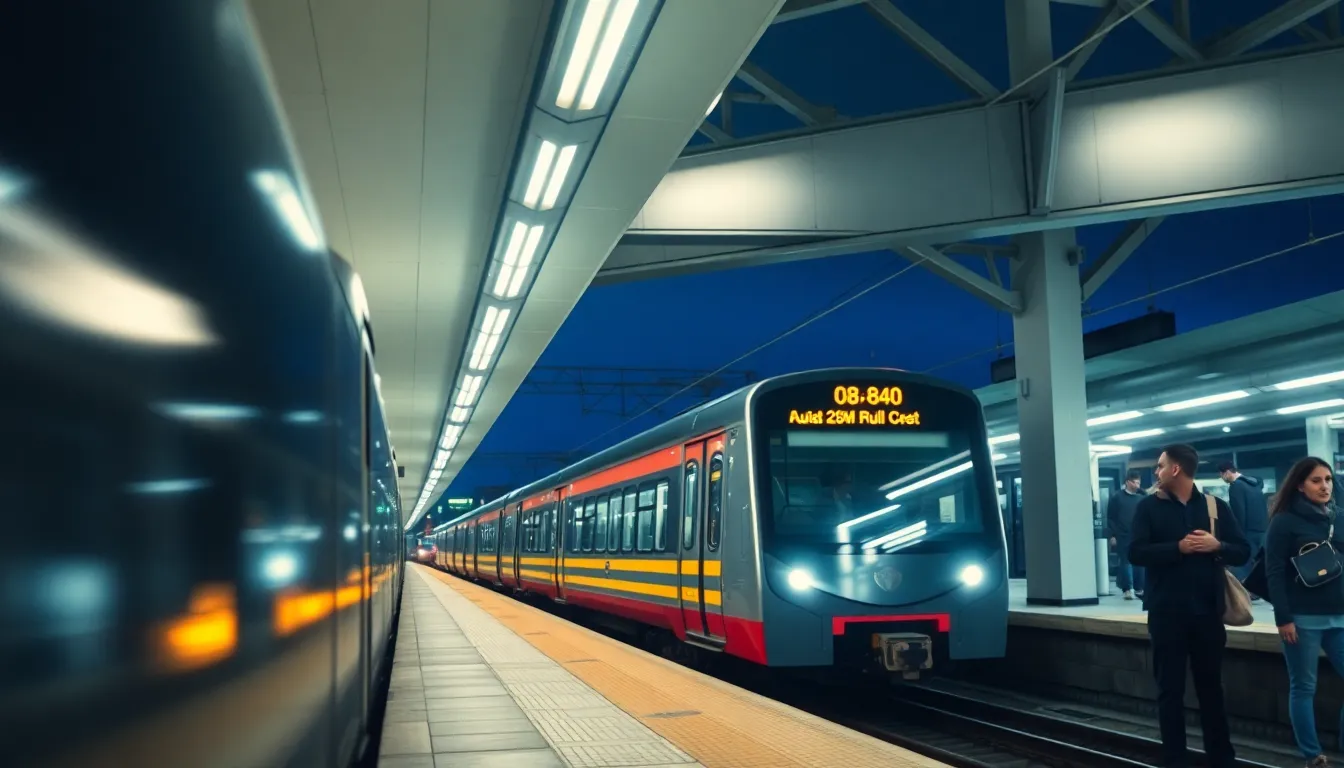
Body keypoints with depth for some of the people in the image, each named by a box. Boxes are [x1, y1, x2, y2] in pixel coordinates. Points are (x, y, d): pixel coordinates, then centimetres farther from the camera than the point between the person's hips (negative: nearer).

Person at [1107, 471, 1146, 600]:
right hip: (1123, 536, -3)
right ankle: (1128, 589, 3)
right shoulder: (1117, 497, -1)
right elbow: (1110, 518, -1)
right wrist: (1112, 535, -6)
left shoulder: (1141, 498, 7)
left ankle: (1140, 588, 13)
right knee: (1126, 561, -1)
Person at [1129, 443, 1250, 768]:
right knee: (1170, 688, 5)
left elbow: (1242, 552, 4)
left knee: (1211, 686, 12)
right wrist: (1178, 547, -19)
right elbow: (1135, 552, -10)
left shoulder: (1215, 505, 5)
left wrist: (1216, 545, -14)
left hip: (1207, 611, 1)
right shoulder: (1149, 506, 1)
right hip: (1166, 611, -1)